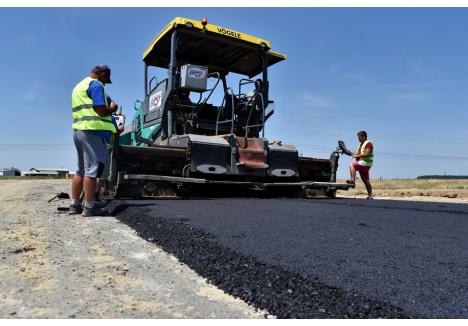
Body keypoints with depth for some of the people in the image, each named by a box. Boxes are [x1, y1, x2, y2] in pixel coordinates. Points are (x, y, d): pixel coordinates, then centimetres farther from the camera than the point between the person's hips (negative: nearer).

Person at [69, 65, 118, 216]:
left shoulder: (79, 86, 25)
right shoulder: (96, 85, -6)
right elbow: (101, 111, -16)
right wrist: (112, 108, 4)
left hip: (78, 130, 10)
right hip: (93, 131, -9)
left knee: (81, 169, 12)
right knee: (92, 169, -8)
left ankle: (75, 204, 15)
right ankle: (89, 206, -7)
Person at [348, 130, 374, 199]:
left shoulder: (368, 143, -9)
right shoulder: (361, 144, 21)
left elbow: (367, 154, -21)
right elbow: (360, 153, 26)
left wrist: (357, 156, -20)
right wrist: (354, 154, 9)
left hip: (365, 163, -10)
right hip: (363, 163, 10)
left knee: (352, 165, -24)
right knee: (366, 180, 9)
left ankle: (353, 180, -29)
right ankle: (370, 195, 12)